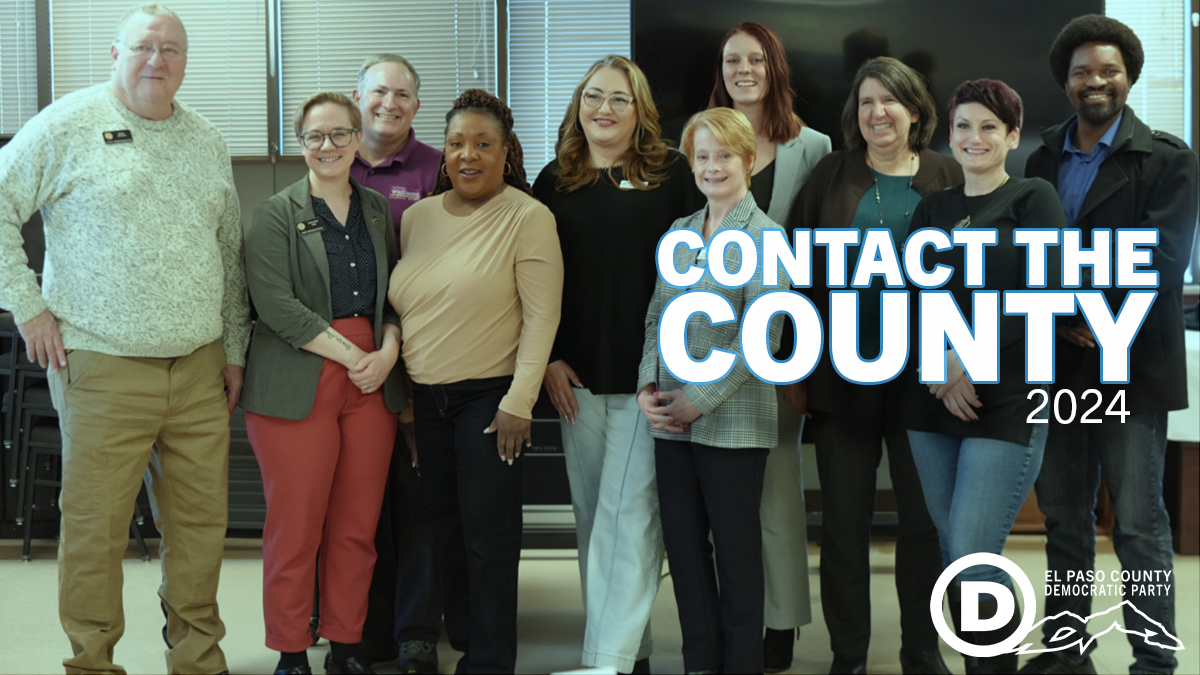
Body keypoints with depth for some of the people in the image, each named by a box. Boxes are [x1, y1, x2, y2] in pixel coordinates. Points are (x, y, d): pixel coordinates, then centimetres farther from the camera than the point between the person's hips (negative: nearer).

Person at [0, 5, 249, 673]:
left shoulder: (209, 142, 14)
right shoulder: (69, 125, -2)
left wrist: (234, 349, 16)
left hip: (199, 368, 5)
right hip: (104, 368, -4)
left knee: (203, 518, 8)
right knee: (95, 525, 0)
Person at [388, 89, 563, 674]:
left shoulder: (528, 218, -8)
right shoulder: (417, 217, 9)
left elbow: (541, 317, -11)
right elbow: (400, 306, 15)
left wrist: (518, 402, -15)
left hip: (489, 395, -5)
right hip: (424, 398, 6)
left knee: (488, 532, -5)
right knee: (443, 525, 11)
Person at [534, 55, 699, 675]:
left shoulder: (672, 174, 0)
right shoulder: (555, 181, 10)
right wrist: (549, 359, 3)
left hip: (650, 373, -4)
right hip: (577, 375, 4)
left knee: (628, 514, -6)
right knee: (591, 514, 8)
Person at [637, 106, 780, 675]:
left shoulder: (764, 237, -6)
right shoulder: (679, 232, 12)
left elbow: (762, 336, -12)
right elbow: (657, 315, 13)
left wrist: (700, 399, -15)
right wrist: (648, 385, -3)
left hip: (731, 422, -5)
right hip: (672, 420, 6)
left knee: (736, 547, 4)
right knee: (683, 543, 9)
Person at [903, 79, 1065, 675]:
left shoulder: (1032, 200, 2)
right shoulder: (932, 210, 16)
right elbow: (911, 302, 10)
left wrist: (967, 358, -11)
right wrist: (938, 370, -7)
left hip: (1006, 400, -5)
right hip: (932, 402, 5)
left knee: (973, 556, -12)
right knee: (951, 551, 6)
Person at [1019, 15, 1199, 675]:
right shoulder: (1043, 158, 12)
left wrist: (1085, 309, -16)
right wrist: (1061, 318, -7)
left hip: (1130, 369, -5)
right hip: (1058, 365, 5)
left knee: (1139, 522, -2)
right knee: (1063, 516, 13)